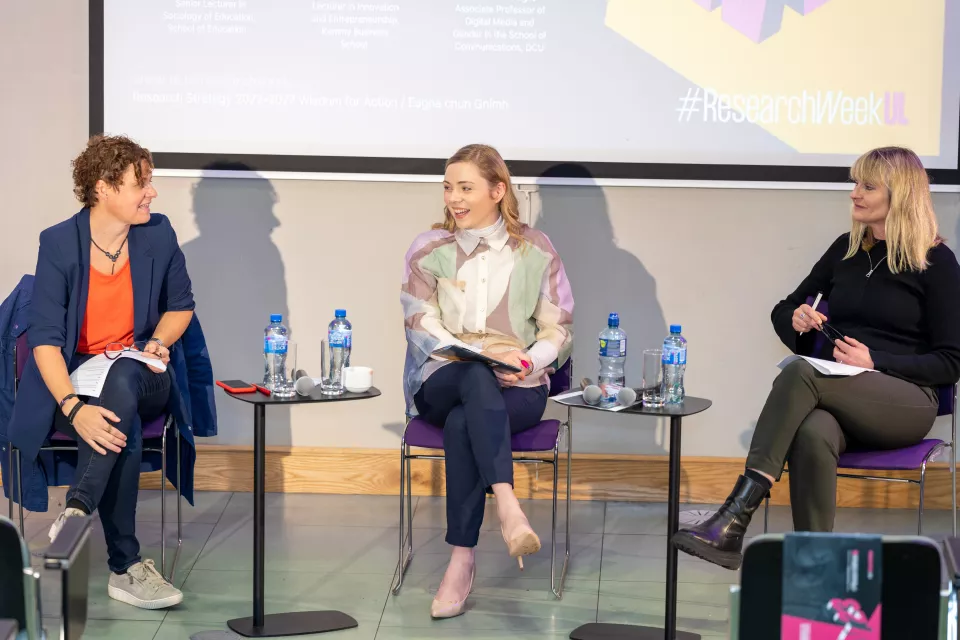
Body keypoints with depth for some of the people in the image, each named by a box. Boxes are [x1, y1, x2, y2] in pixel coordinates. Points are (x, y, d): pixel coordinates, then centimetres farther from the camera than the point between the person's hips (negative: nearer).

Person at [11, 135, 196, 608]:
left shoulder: (159, 236, 1)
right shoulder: (59, 243, -9)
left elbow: (180, 304, 19)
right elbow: (45, 337, -15)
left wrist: (159, 342, -4)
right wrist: (74, 408, -31)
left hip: (138, 377, 2)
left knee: (121, 377, -37)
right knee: (121, 428, -36)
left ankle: (77, 512, -44)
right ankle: (126, 567, -34)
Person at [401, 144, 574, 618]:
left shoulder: (535, 250, 7)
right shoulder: (428, 250, 8)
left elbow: (558, 330, 6)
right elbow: (422, 325, -3)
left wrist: (529, 359, -17)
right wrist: (484, 356, -19)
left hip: (517, 388, 0)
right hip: (443, 383, 0)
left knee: (463, 423, -35)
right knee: (477, 378, -37)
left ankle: (462, 558, -33)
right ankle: (507, 506, -52)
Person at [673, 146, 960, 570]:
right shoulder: (847, 249, 16)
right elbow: (783, 310, 26)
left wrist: (875, 361, -14)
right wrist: (795, 320, 1)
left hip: (906, 402, -4)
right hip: (835, 399, 4)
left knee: (800, 372, -34)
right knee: (813, 436, -36)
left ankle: (735, 517, -42)